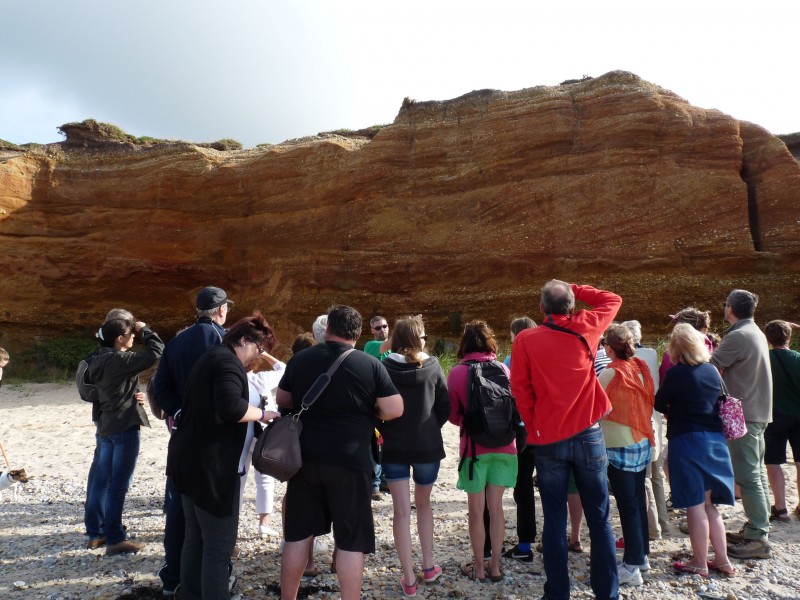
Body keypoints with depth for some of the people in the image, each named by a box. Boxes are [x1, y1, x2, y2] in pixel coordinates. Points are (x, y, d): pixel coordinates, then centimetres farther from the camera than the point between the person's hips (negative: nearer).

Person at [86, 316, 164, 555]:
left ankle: (96, 532, 25)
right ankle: (114, 539, 2)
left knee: (102, 479, 15)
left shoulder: (100, 360, 10)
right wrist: (144, 329, -9)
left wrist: (133, 395, 8)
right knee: (118, 483, -4)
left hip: (106, 425, 9)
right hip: (124, 426, -9)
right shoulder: (121, 360, -18)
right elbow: (157, 352, -22)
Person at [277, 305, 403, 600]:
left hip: (304, 457, 4)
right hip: (350, 460, -3)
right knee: (350, 540, 6)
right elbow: (394, 410, -8)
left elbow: (283, 401, 14)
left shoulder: (299, 360, 3)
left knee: (297, 534, 15)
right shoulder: (371, 364, -7)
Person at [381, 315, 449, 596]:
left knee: (401, 511, 6)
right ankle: (429, 566, 28)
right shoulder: (432, 366, -6)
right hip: (427, 446, 1)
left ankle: (409, 579, 10)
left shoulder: (384, 368, -6)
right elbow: (445, 407, -3)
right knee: (423, 504, 21)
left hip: (394, 447, 0)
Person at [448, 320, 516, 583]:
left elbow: (453, 414, 1)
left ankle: (478, 567, 19)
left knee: (476, 510, 9)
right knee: (496, 507, 13)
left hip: (474, 447, -3)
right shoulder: (503, 369, -1)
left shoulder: (457, 372, -8)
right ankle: (495, 565, 21)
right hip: (503, 446, 3)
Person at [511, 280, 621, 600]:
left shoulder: (525, 340, -6)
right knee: (599, 519, 11)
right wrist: (575, 289, 11)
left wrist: (534, 427, 6)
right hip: (588, 435, 1)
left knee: (554, 521, 7)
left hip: (548, 440, -1)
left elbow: (519, 390, -5)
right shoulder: (586, 329, -3)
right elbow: (613, 300, 14)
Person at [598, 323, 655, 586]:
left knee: (627, 505, -1)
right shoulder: (641, 367, 3)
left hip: (619, 446, -7)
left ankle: (632, 567, 5)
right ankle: (642, 555, 29)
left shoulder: (610, 372, -16)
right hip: (642, 443, 7)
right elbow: (649, 401, 11)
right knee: (638, 500, 17)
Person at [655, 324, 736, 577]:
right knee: (708, 503, 17)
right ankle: (722, 559, 22)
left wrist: (673, 411, 16)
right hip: (715, 440, 7)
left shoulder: (676, 373, -14)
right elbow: (716, 402, 17)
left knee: (694, 504, 3)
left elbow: (659, 404, -4)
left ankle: (700, 563, 12)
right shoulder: (712, 371, 5)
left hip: (686, 441, -7)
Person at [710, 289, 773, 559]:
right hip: (758, 412, 10)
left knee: (748, 477, -6)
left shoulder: (738, 336, -18)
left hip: (743, 414, -10)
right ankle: (756, 527, 25)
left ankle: (758, 539, -1)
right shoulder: (756, 333, 14)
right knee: (757, 473, 15)